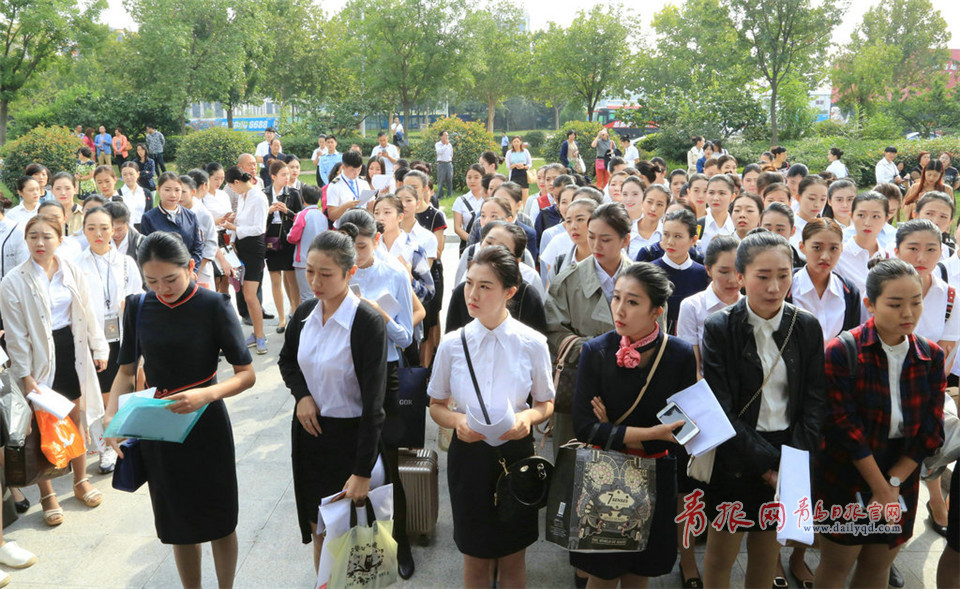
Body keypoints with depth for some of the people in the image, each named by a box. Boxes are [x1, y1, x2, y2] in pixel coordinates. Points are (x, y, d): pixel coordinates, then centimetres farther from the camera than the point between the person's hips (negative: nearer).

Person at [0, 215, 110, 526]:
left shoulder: (71, 271, 0)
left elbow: (87, 313, 7)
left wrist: (98, 348, 6)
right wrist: (25, 375, -11)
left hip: (71, 349, 4)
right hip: (40, 357, -3)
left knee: (76, 420, 16)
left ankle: (81, 481, 34)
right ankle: (47, 496, 21)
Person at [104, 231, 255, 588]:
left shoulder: (213, 306, -14)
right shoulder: (138, 307, -3)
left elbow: (246, 374, -14)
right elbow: (127, 371, 6)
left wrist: (206, 395, -32)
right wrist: (111, 416, -12)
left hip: (205, 424, -3)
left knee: (218, 518, 12)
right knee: (178, 520, 17)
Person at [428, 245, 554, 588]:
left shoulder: (533, 344, -9)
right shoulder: (452, 344, -7)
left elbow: (546, 404, 3)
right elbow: (437, 406, 4)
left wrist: (528, 417, -19)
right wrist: (456, 421, -18)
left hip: (516, 453, 0)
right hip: (468, 453, 1)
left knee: (513, 560, 15)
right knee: (475, 559, 15)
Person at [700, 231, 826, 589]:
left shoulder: (807, 327, -1)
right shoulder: (719, 328, -11)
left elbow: (814, 402, 0)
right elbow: (720, 410, -14)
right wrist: (767, 461, -16)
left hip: (788, 456, 3)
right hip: (734, 458, -2)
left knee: (768, 554, 15)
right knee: (720, 556, 8)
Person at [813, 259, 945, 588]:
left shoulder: (930, 357, -2)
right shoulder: (843, 352, -15)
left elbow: (930, 431, -2)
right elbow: (845, 428, -17)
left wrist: (893, 484, -9)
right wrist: (881, 487, -15)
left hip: (901, 479, 4)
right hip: (845, 479, -4)